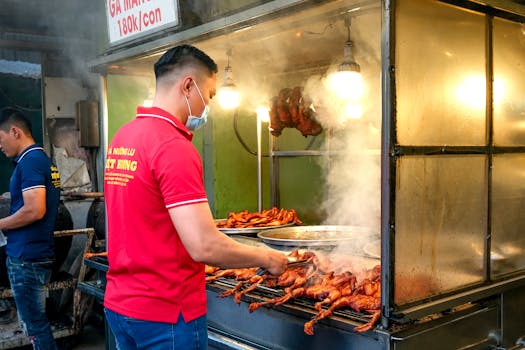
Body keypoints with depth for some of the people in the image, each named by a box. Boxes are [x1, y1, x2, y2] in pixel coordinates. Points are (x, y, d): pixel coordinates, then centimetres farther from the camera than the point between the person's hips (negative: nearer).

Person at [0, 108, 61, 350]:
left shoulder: (30, 160, -15)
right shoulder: (42, 158, 14)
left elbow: (34, 210, -24)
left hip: (26, 257, -10)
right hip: (36, 254, 10)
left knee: (35, 325, -1)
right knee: (34, 321, 18)